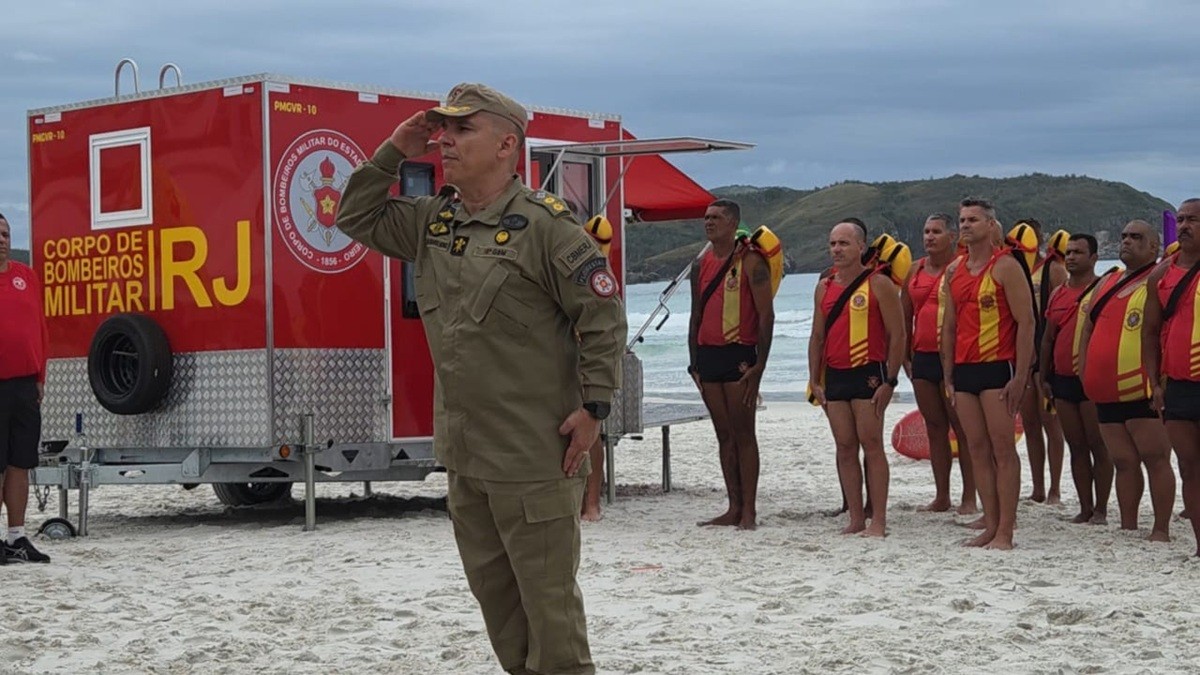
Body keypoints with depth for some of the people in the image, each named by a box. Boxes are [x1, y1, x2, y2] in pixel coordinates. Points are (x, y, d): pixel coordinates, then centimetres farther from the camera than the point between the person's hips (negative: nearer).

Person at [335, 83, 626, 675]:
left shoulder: (545, 225, -13)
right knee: (492, 590, 17)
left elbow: (604, 316, -13)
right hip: (463, 453, 8)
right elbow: (356, 219, 20)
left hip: (535, 455, -8)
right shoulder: (433, 221, 10)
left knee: (547, 596, -1)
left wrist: (594, 406, -15)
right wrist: (393, 153, 7)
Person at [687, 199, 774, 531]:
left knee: (743, 434, -5)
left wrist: (759, 365, -15)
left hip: (738, 354, -7)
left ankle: (749, 511, -2)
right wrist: (694, 363, 15)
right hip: (707, 355, 7)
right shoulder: (701, 265, 15)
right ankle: (734, 508, 12)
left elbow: (766, 314, -9)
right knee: (724, 435, 8)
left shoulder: (750, 262, -5)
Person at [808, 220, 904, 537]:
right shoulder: (824, 288, 13)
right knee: (845, 448, 5)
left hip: (868, 374, -6)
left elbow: (897, 335, -7)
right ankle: (856, 519, 11)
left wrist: (890, 381, -12)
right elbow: (817, 336, 18)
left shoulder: (879, 284, -5)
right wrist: (814, 380, 10)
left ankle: (878, 521, -4)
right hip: (834, 377, 6)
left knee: (871, 445, -7)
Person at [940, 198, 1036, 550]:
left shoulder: (1005, 267, -6)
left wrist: (1020, 376, -16)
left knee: (1003, 448, -6)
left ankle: (1005, 530, -5)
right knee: (977, 449, 7)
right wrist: (948, 376, 13)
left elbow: (1025, 322, -10)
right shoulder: (953, 271, 14)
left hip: (998, 368, -7)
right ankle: (990, 526, 12)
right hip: (963, 370, 7)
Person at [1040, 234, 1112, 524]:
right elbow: (1048, 339, 19)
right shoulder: (1058, 293, 14)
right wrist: (1045, 377, 15)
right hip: (1062, 380, 6)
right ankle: (1085, 508, 14)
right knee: (1076, 446, 9)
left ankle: (1101, 509, 3)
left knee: (1098, 446, -2)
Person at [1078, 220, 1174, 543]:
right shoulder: (1107, 283, 19)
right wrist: (1085, 372, 15)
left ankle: (1161, 530, -1)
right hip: (1107, 393, 7)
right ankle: (1128, 528, 19)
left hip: (1143, 393, -7)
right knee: (1124, 462, 12)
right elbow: (1088, 327, 25)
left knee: (1155, 459, -4)